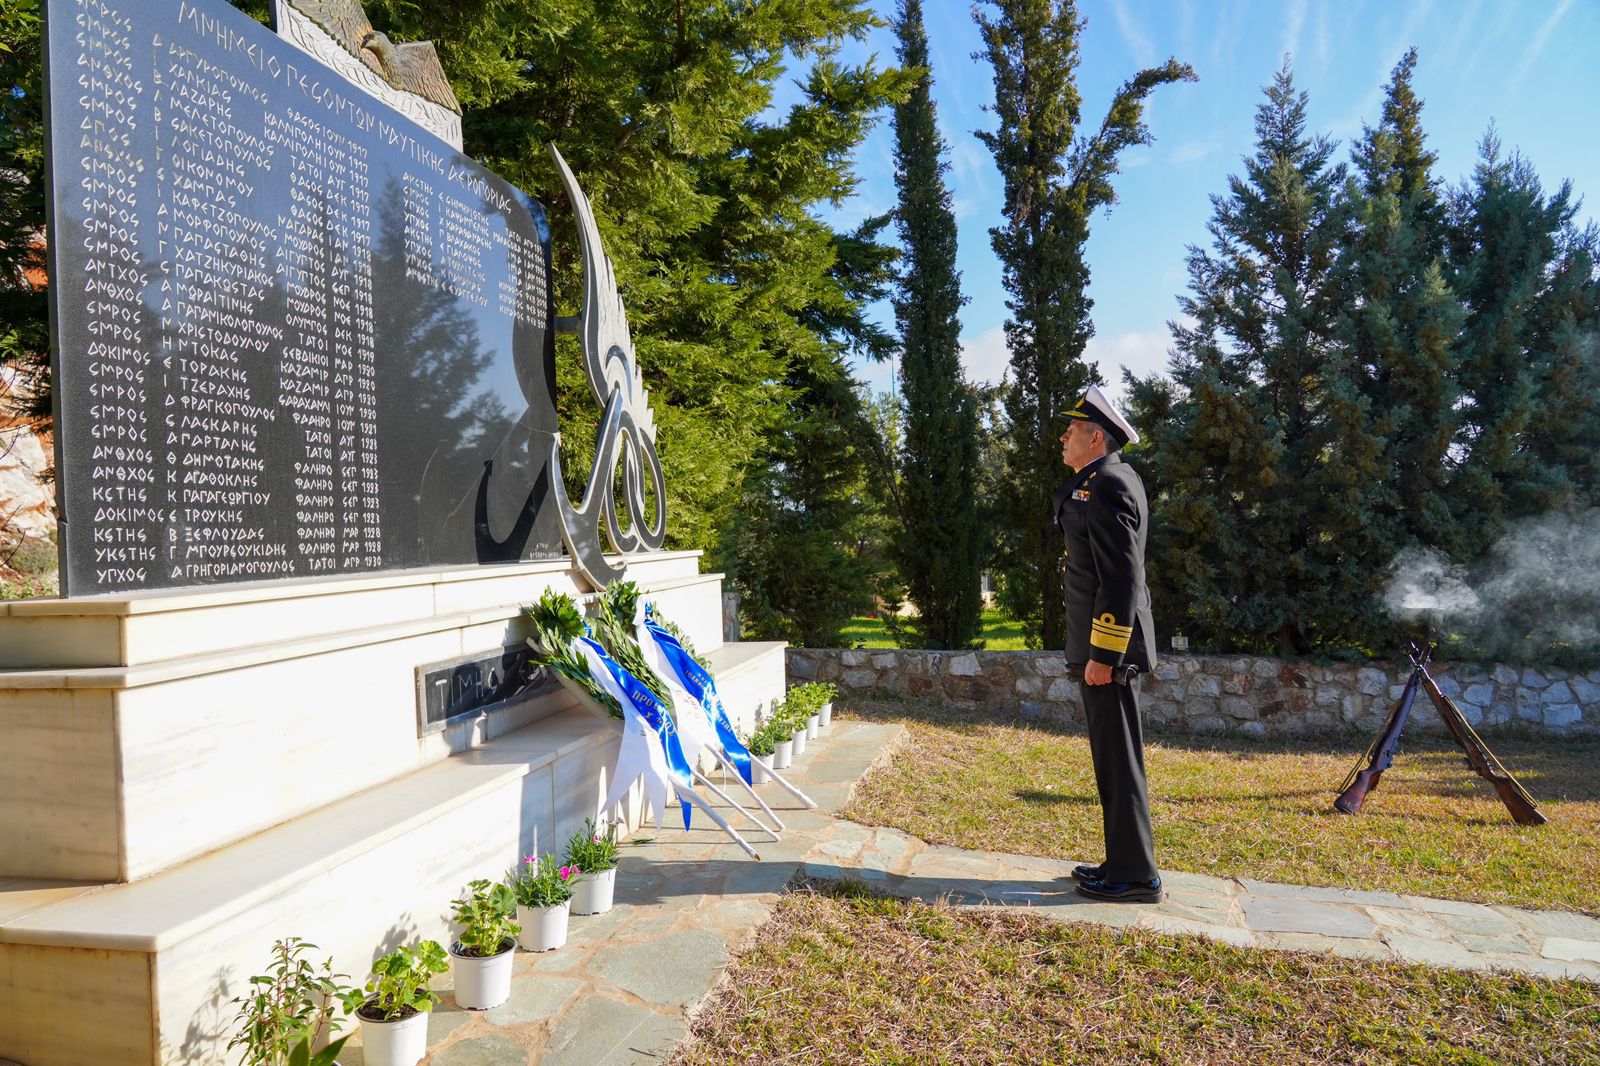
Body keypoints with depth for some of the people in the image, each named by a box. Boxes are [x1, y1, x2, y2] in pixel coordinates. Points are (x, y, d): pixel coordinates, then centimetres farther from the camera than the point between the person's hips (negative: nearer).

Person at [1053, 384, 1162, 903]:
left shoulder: (1109, 486, -16)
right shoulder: (1100, 482, 15)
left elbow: (1121, 579, -22)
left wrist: (1103, 655, -22)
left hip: (1108, 647, -10)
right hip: (1099, 645, 10)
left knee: (1118, 759, -2)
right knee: (1112, 756, 15)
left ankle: (1134, 876, 8)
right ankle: (1124, 862, 25)